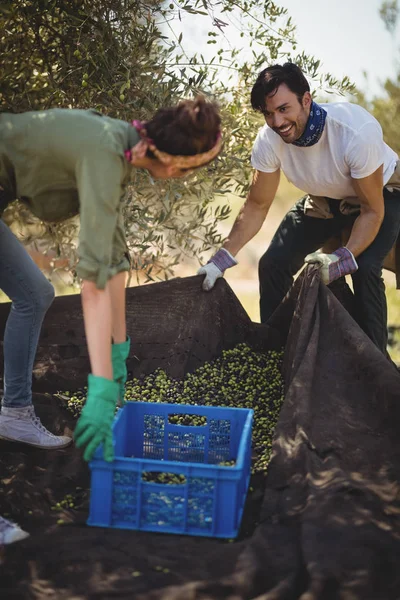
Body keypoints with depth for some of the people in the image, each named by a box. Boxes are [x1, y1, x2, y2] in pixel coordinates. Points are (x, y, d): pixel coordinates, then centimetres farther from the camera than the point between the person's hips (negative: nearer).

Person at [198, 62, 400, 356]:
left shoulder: (357, 131, -38)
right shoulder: (269, 140, -24)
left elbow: (373, 210, -28)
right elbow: (257, 205, -11)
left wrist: (344, 259, -42)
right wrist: (223, 258, -19)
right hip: (324, 199, 5)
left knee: (365, 268, -28)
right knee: (274, 263, -5)